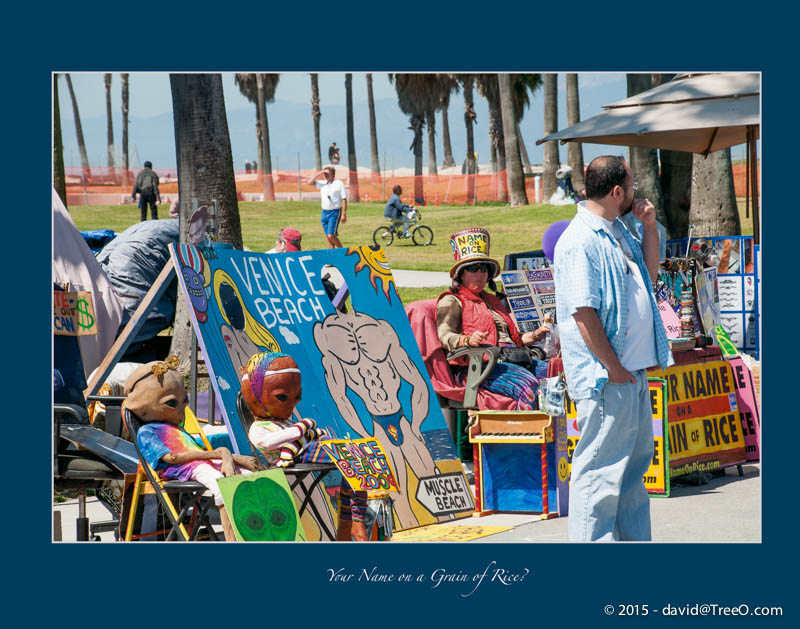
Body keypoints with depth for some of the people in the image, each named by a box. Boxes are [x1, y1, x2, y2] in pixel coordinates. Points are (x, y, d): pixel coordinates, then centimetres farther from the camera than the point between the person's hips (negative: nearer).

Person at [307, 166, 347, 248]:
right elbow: (310, 181, 7)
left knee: (331, 235, -15)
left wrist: (344, 214, -12)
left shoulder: (339, 184, -3)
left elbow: (344, 199, -6)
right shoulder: (322, 184, 12)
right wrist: (319, 173, 0)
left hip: (335, 212, -6)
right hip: (324, 212, 6)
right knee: (328, 236, 6)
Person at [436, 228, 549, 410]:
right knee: (527, 385, -34)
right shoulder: (451, 302, 9)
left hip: (513, 358, 7)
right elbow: (445, 336, -6)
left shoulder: (493, 301, 32)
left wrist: (535, 335, 16)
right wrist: (468, 340, -26)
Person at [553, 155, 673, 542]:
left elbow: (648, 275, 27)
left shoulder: (618, 232, 13)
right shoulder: (581, 241, -17)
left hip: (634, 371, 10)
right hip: (606, 375, -10)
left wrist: (649, 227, 13)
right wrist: (612, 366, -19)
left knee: (635, 456, 19)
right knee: (600, 466, -6)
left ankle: (635, 538, 30)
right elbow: (583, 312, -21)